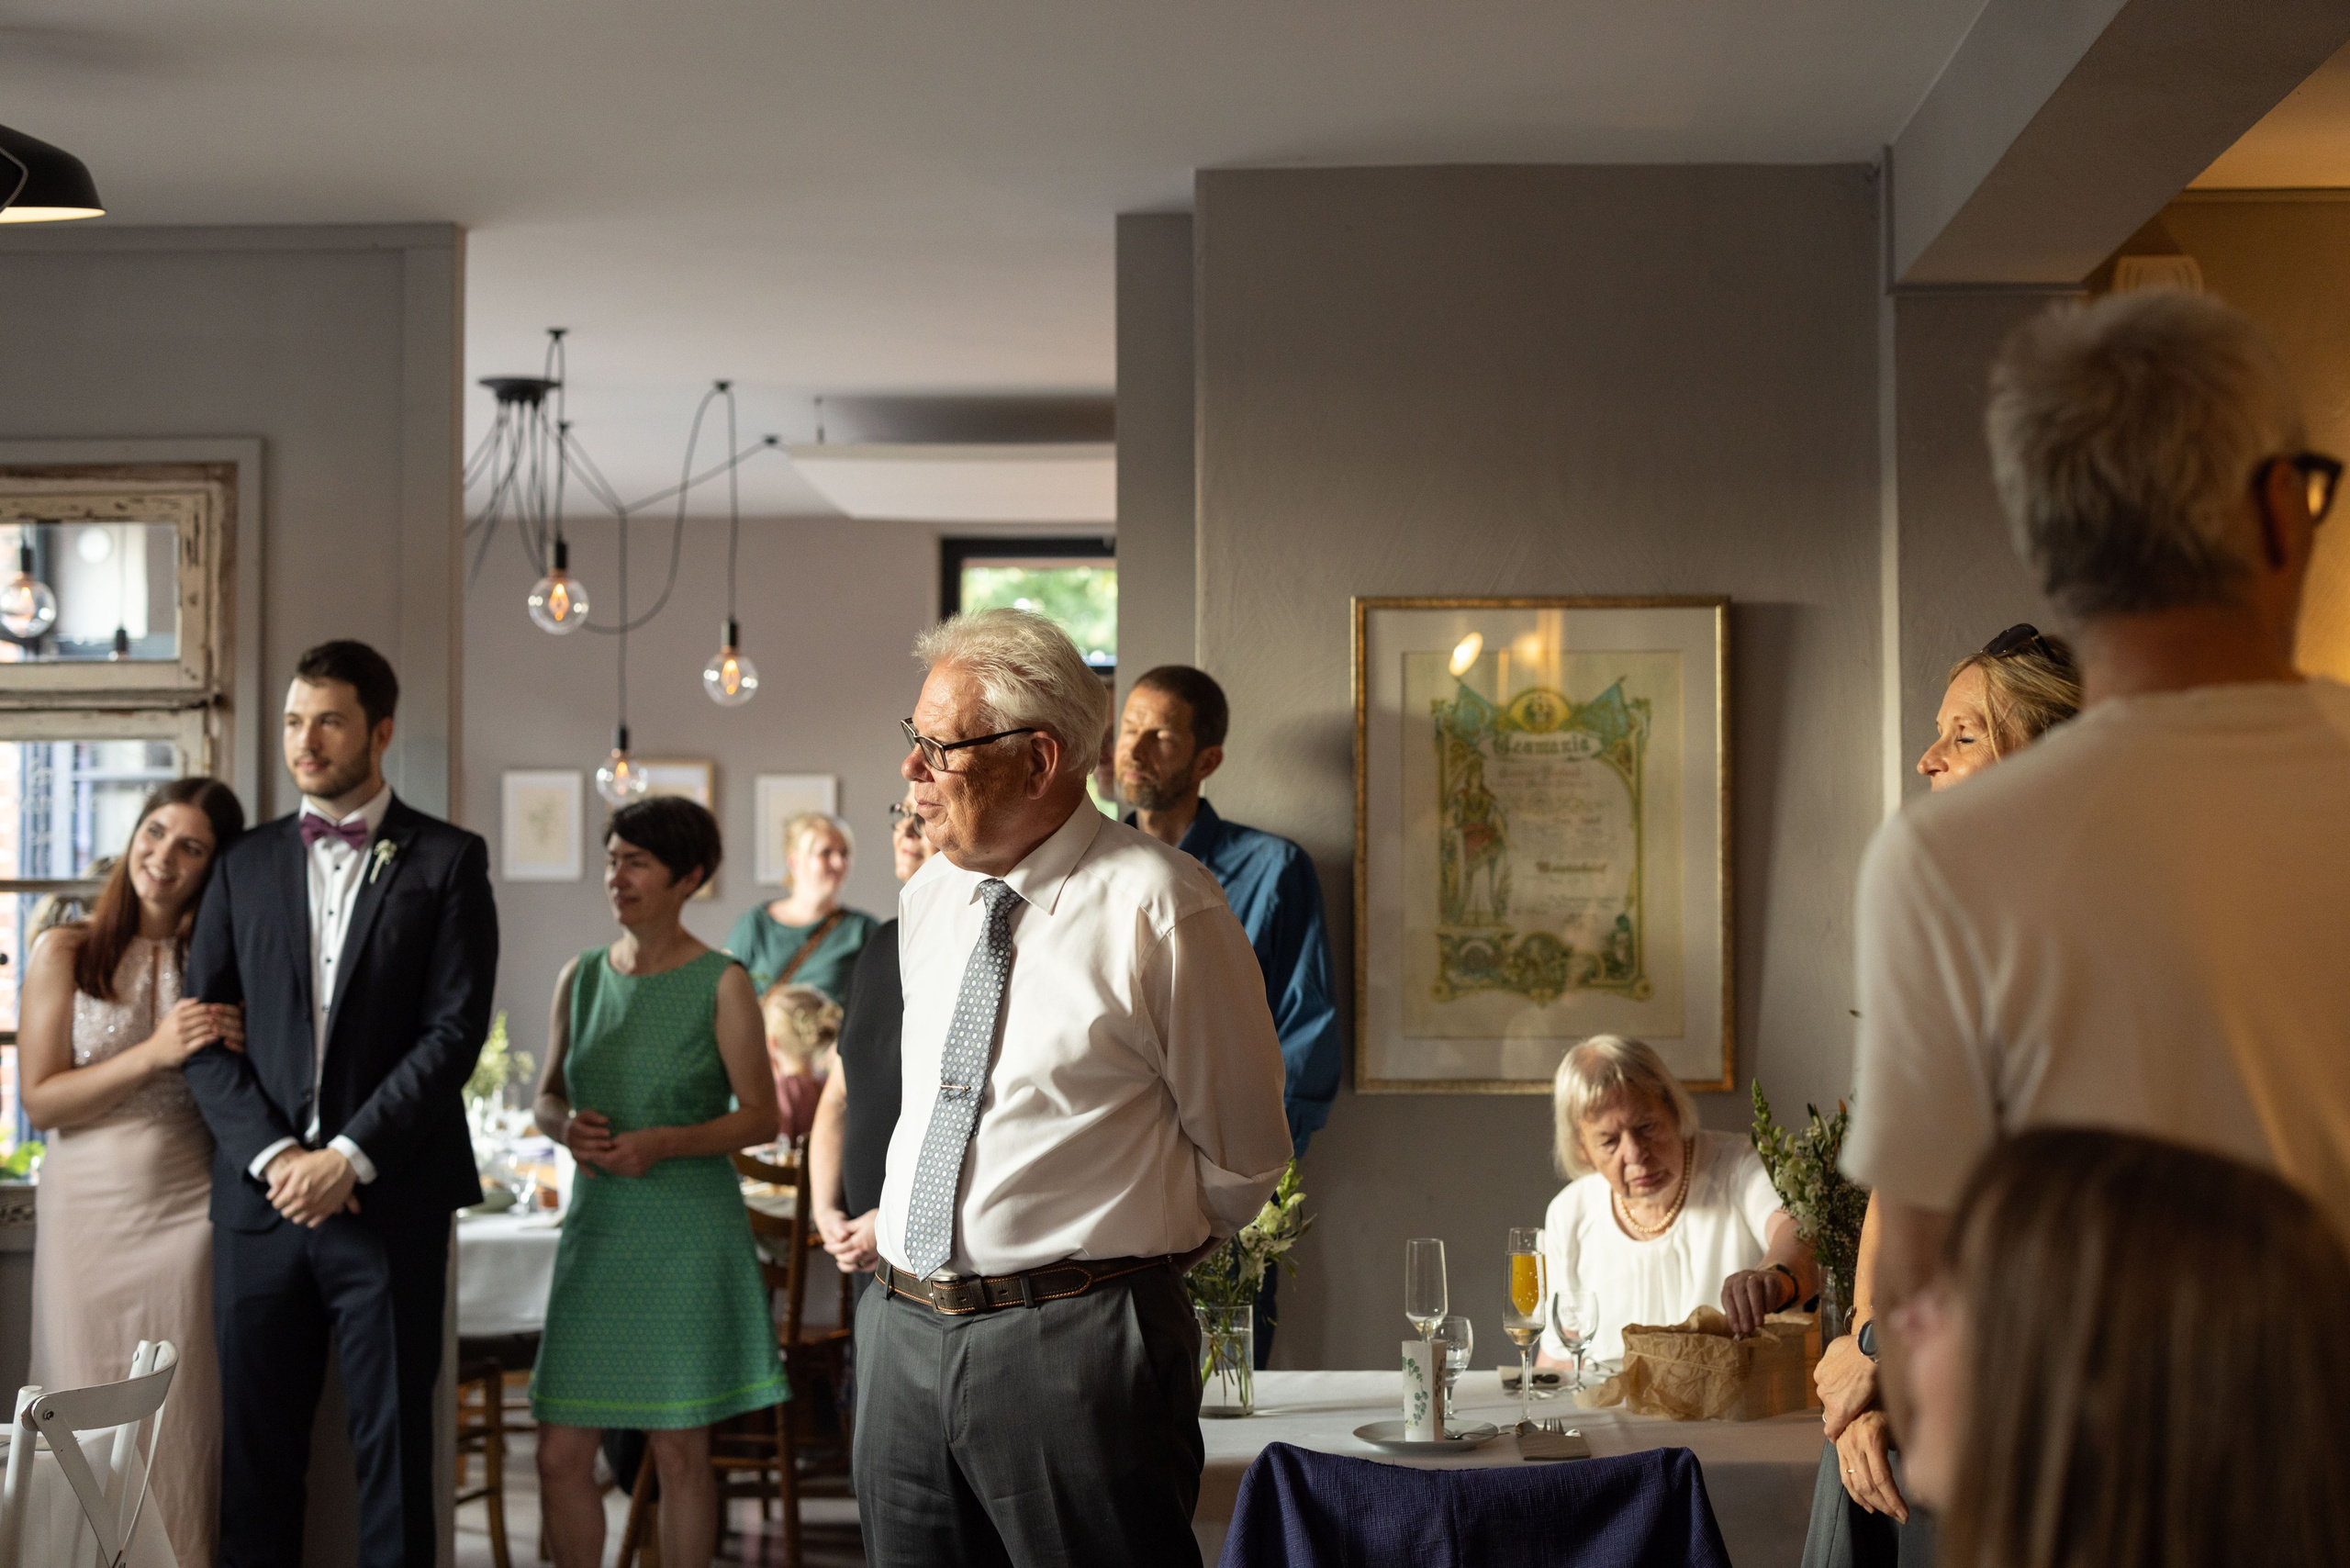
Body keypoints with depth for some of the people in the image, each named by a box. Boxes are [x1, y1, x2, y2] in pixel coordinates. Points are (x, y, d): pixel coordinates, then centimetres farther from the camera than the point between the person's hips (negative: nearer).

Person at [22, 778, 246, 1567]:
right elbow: (40, 1101, -4)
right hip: (86, 1210, -1)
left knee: (183, 1427, -1)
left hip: (186, 1210, 1)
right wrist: (153, 1053, -14)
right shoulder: (65, 953, 2)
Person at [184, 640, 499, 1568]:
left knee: (394, 1440, 1)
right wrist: (272, 1154, -8)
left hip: (389, 1200, -3)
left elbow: (454, 1031, -5)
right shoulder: (245, 864, 13)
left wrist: (349, 1157, -12)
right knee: (254, 1441, 5)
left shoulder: (447, 860, 3)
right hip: (261, 1195, 3)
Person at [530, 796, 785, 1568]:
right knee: (561, 1454, 2)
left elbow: (760, 1116, -5)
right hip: (596, 1229, 4)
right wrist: (566, 1126, -9)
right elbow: (547, 1096, 14)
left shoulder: (721, 983, -5)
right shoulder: (580, 976, 7)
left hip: (687, 1238, -4)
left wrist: (663, 1143, -18)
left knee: (680, 1452, 4)